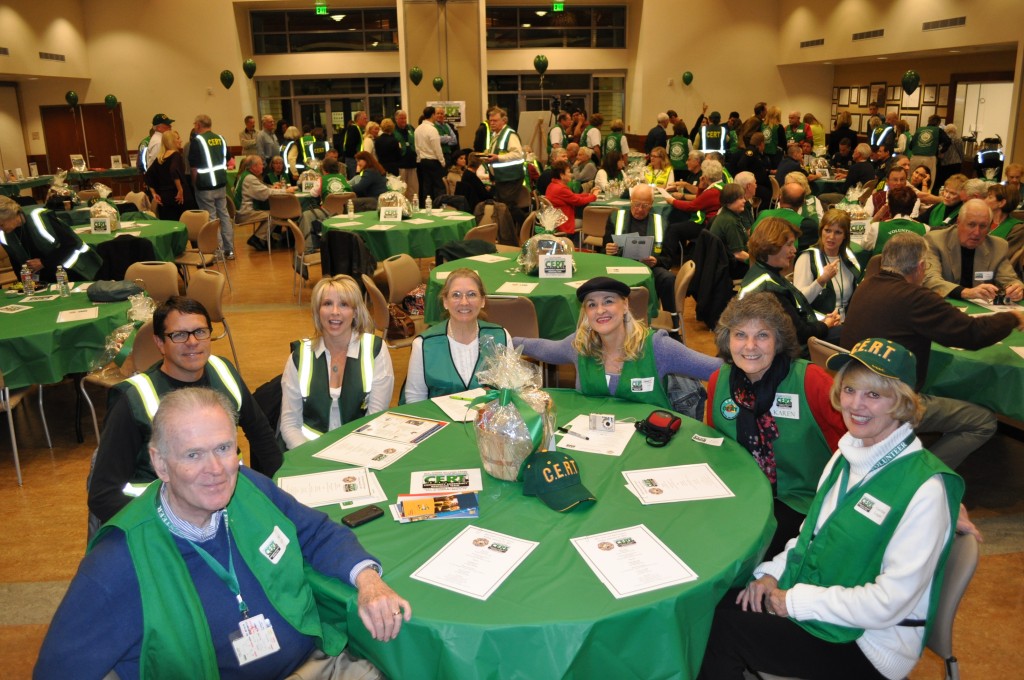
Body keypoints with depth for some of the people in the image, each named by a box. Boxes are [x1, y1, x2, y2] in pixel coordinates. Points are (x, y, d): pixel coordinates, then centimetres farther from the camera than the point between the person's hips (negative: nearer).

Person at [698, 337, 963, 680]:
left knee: (723, 628, -17)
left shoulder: (924, 487, -22)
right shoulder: (848, 454, 4)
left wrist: (796, 601, -18)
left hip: (869, 643, -7)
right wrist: (772, 572, -2)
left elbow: (890, 602, -23)